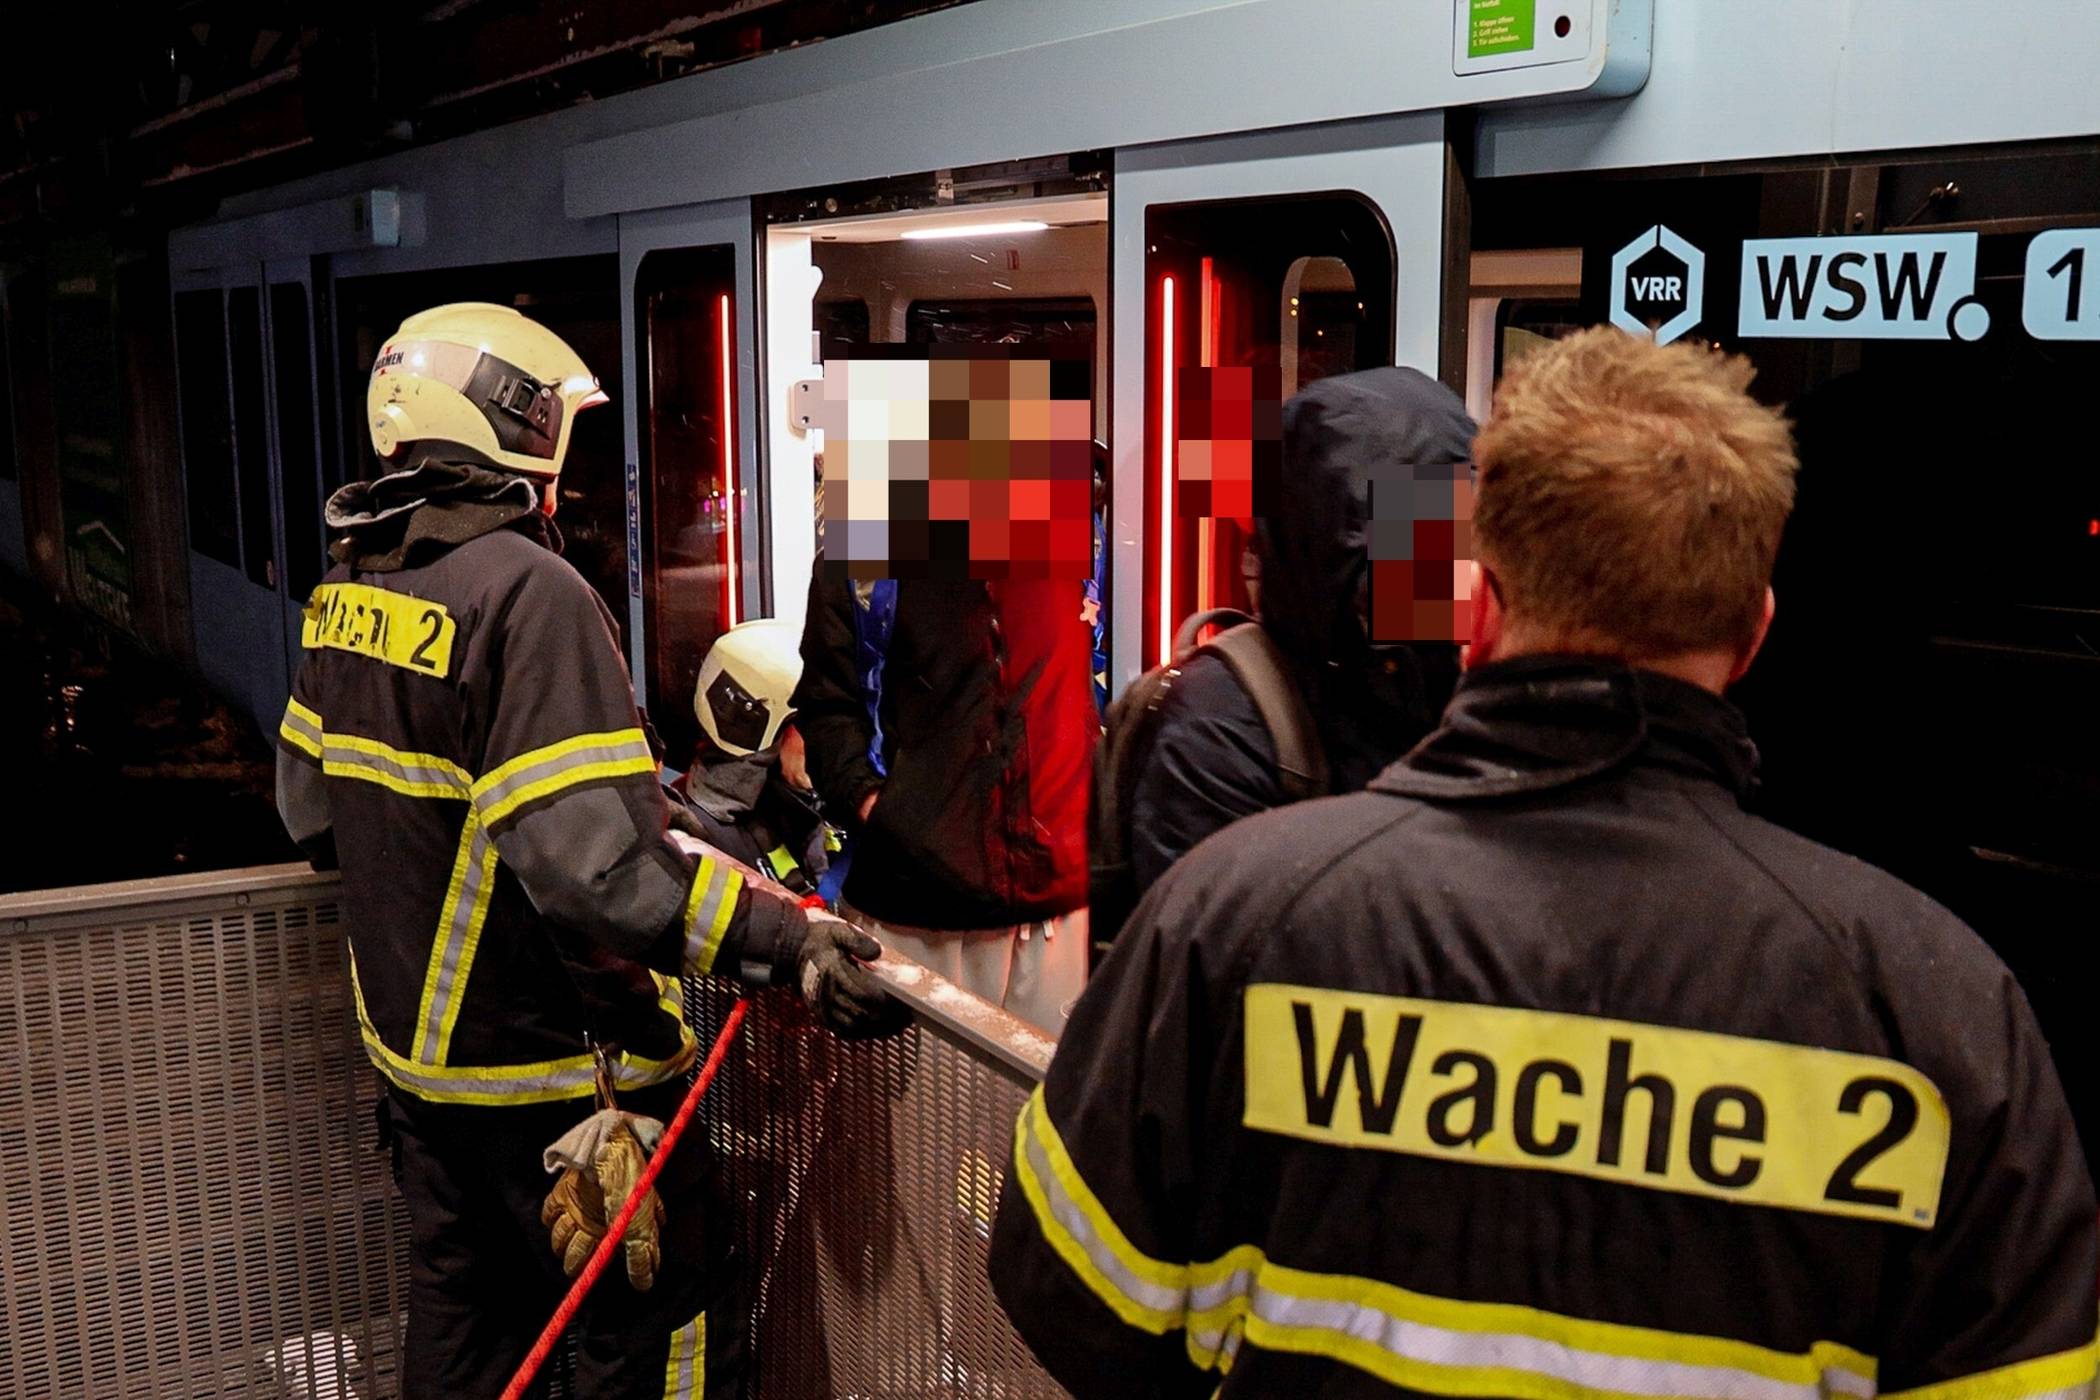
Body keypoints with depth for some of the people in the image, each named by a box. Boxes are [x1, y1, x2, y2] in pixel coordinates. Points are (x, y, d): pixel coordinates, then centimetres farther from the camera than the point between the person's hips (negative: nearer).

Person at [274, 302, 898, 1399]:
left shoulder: (347, 589, 3)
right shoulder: (528, 592, -24)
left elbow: (312, 807, 14)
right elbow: (593, 860, -33)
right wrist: (786, 941, -34)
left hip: (412, 1042, 9)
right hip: (545, 1070, -8)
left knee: (464, 1308, 24)